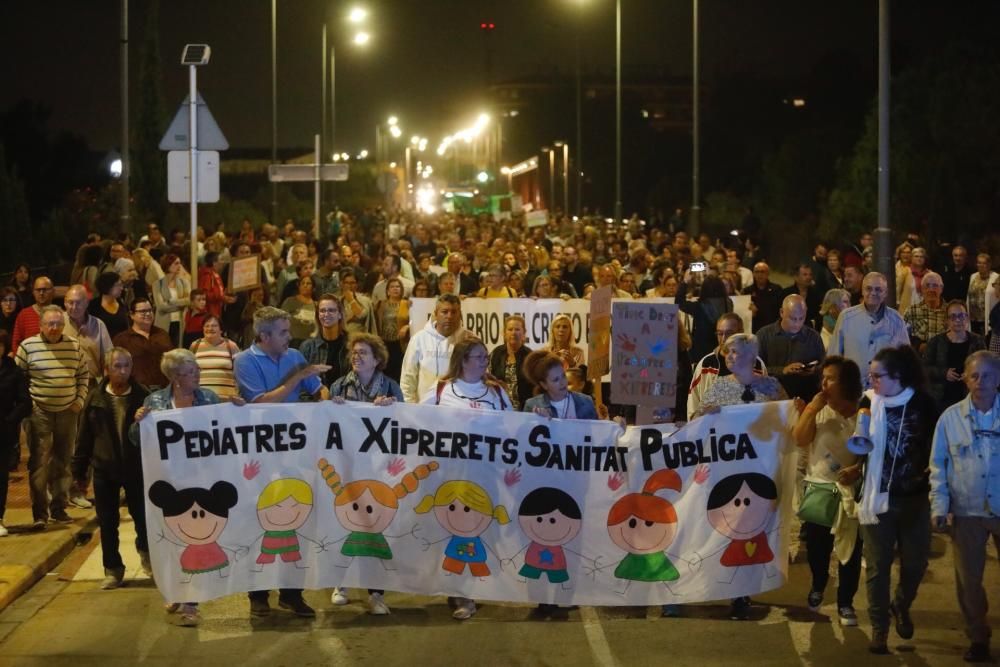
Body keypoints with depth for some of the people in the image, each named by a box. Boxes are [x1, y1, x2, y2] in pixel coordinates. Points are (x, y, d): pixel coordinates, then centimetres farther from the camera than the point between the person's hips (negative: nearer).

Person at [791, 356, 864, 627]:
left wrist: (859, 468, -22)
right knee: (817, 546, 15)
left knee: (850, 549, 2)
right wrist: (811, 409, -19)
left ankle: (845, 603, 14)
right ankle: (817, 587, 41)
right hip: (818, 486, 2)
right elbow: (800, 440, -15)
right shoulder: (817, 409, -3)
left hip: (850, 490, -2)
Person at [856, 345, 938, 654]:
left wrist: (931, 474, -2)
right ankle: (879, 629, 14)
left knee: (915, 562, 11)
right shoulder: (868, 404, -5)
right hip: (877, 497, -1)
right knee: (878, 566, 3)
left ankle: (901, 606, 40)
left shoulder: (922, 403, -6)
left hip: (914, 497, 1)